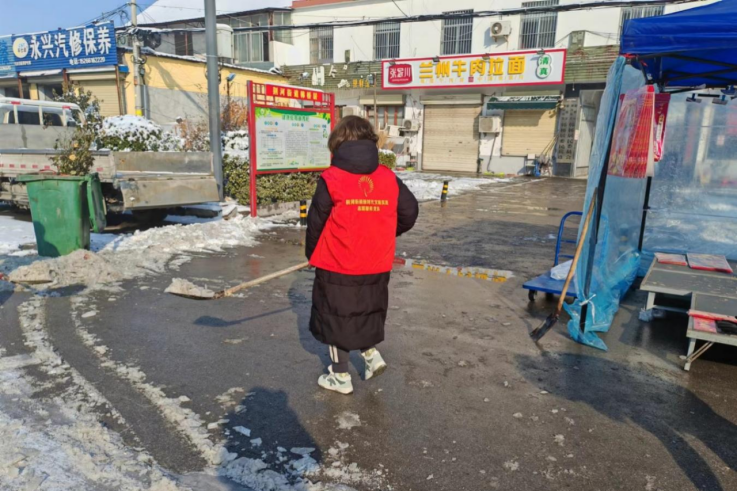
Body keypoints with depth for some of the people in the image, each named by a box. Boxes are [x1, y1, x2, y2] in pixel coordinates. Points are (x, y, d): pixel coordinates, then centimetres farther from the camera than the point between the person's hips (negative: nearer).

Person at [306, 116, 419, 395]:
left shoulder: (331, 179, -12)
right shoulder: (389, 178, -2)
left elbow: (315, 223, -6)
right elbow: (410, 212, 3)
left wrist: (311, 254, 11)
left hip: (337, 266, -3)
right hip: (376, 266, 4)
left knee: (335, 317, 12)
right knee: (366, 311, 27)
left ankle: (341, 377, 24)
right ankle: (371, 353, 19)